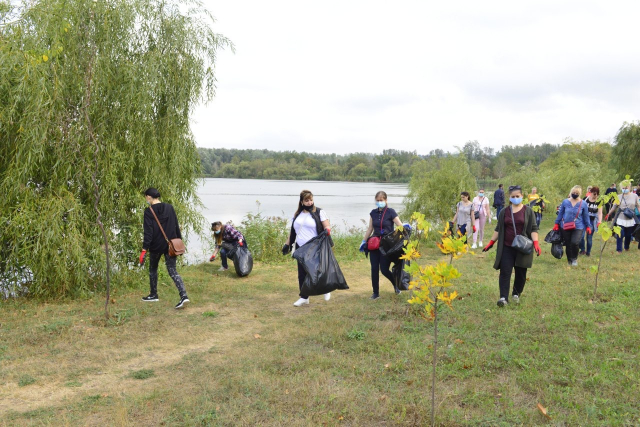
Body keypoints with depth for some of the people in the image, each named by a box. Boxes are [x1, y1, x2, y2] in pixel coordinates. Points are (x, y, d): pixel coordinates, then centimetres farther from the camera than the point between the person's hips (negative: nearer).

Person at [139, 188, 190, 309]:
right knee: (173, 271, 2)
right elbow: (176, 227, 7)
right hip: (170, 245, 4)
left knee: (153, 269, 19)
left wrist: (144, 250, -15)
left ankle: (153, 295, 31)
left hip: (156, 246, -4)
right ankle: (183, 295, -15)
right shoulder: (169, 207, 4)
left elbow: (148, 232, -16)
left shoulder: (149, 211, -10)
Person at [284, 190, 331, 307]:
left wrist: (327, 230, -30)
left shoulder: (319, 212, -3)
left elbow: (327, 226, -8)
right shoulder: (297, 214, 12)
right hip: (301, 249, 5)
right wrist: (287, 244, 15)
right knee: (302, 274, 6)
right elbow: (292, 231, 19)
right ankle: (304, 297, 15)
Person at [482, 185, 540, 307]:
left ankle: (516, 294, 25)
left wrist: (535, 243, -14)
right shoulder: (504, 212, 7)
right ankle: (504, 297, -10)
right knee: (505, 272, -7)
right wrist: (491, 242, 8)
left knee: (521, 272, 7)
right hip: (507, 248, 2)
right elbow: (498, 229, 13)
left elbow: (533, 228, -2)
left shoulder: (528, 211, 0)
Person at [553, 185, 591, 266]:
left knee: (575, 243, -20)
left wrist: (588, 226, 7)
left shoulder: (583, 204, -2)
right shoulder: (565, 202, 1)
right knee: (568, 245, 8)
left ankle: (574, 259, 6)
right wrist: (556, 224, 9)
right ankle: (569, 261, 27)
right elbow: (560, 213, 9)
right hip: (566, 227, 2)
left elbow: (586, 216, 7)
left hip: (578, 227, -2)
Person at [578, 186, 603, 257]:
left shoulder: (599, 202, -3)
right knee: (581, 235, -12)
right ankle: (582, 250, 7)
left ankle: (588, 252, 19)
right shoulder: (585, 199, -4)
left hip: (592, 221, 0)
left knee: (589, 237, 4)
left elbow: (600, 213, -6)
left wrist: (599, 222, -19)